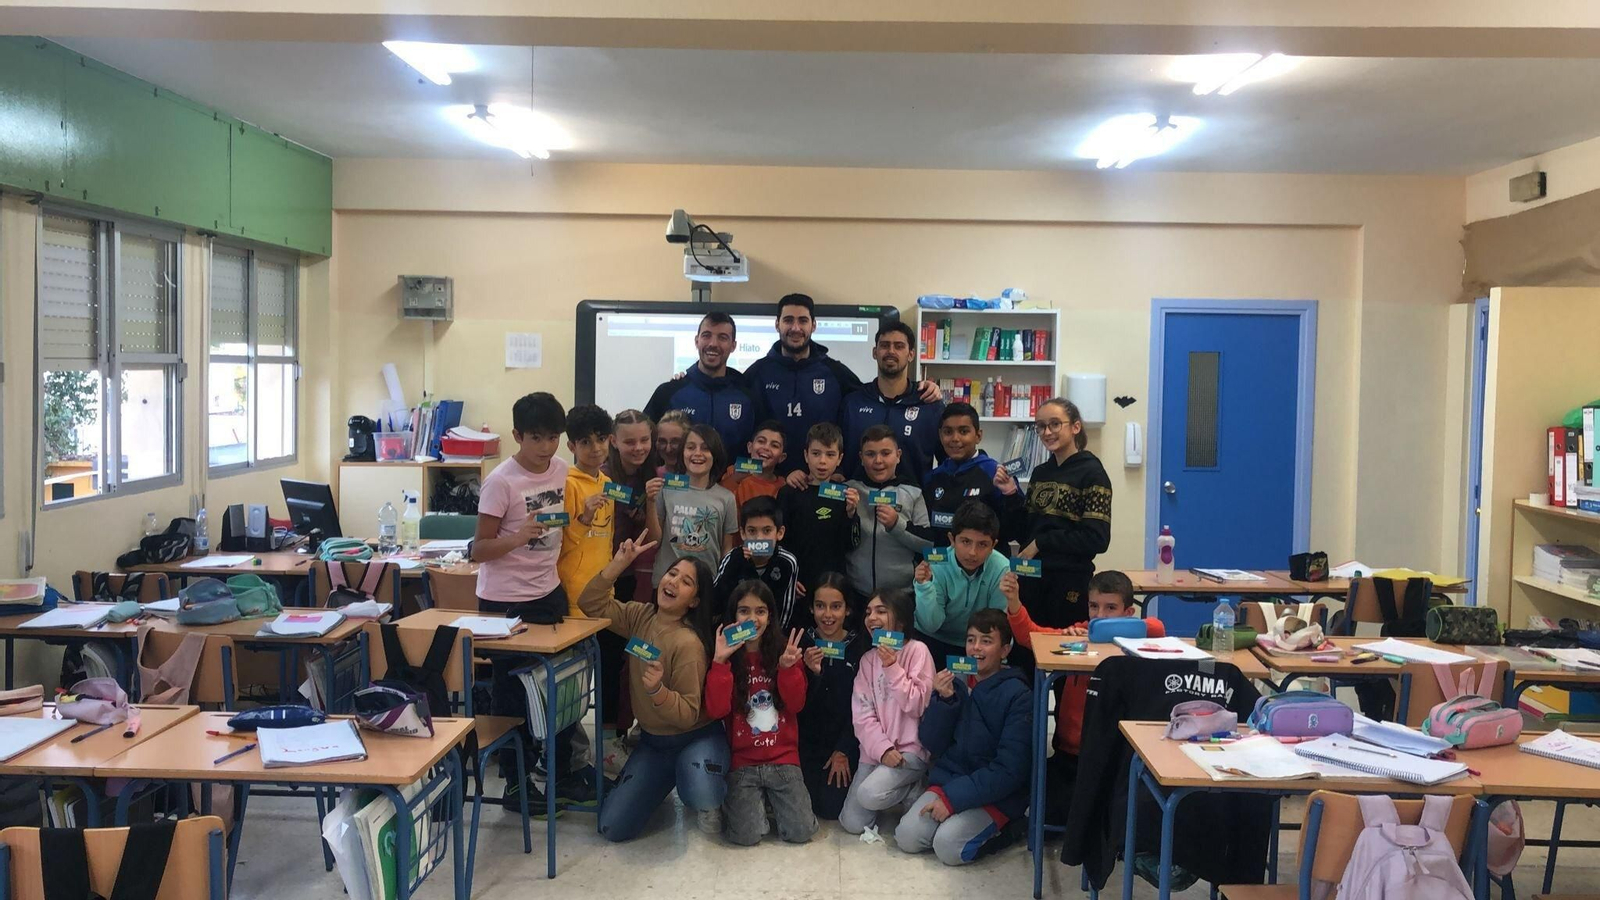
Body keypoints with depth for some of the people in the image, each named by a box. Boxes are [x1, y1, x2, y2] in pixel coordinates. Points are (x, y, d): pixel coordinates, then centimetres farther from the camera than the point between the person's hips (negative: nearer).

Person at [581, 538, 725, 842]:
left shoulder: (688, 643, -24)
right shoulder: (641, 616, -4)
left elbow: (688, 716, -22)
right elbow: (591, 604, -4)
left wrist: (657, 690, -41)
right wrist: (619, 563, -15)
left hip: (695, 738, -6)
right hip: (652, 740, 6)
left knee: (701, 798, -38)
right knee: (612, 828, -2)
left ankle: (711, 797, 2)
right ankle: (666, 779, 25)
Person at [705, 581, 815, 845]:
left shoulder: (783, 651, 3)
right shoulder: (724, 655, -3)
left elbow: (796, 705, -3)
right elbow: (715, 711, -14)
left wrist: (788, 667, -19)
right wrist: (720, 661, -23)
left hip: (783, 759, 2)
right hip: (743, 763, -2)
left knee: (801, 832, -12)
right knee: (747, 835, -18)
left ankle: (771, 799, 18)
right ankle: (737, 801, 15)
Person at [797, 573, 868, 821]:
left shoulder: (859, 645, -5)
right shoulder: (802, 643, -4)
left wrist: (843, 751, -8)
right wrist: (812, 673, -26)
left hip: (844, 739, -1)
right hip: (807, 739, 1)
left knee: (833, 807, -11)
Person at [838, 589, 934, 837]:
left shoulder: (916, 650, -8)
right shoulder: (868, 659, 6)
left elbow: (917, 706, -13)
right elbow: (862, 714, -1)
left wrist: (893, 669, -20)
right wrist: (882, 749, -15)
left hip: (910, 748, -5)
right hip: (875, 749, 5)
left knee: (869, 793, -28)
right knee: (853, 823, -4)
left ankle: (914, 790, 2)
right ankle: (903, 787, 21)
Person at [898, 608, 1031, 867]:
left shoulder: (1019, 696, -12)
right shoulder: (955, 683, 3)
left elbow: (1009, 769, -16)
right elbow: (932, 744, 2)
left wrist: (953, 797, -19)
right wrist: (943, 700, -15)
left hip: (996, 794, -4)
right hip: (948, 779, 5)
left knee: (948, 847, -23)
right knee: (907, 836, -13)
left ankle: (999, 828, 2)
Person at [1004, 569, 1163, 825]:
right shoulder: (1078, 633, 3)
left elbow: (1157, 628, -24)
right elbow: (1030, 635, -5)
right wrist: (1013, 602, -23)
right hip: (1069, 752, 3)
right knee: (1051, 809, -9)